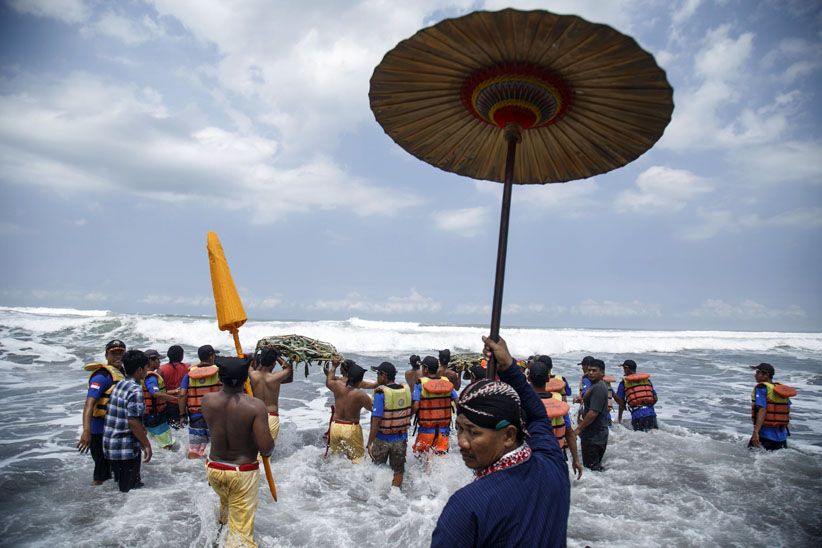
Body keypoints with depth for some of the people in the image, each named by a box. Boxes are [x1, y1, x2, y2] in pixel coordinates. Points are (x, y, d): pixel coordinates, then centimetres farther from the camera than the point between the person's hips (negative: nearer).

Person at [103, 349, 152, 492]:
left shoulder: (119, 385, 8)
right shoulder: (135, 390, -19)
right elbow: (133, 421, -23)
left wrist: (141, 429, 23)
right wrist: (146, 444, -14)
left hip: (111, 446, 9)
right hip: (127, 449, -9)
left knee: (120, 486, 21)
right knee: (130, 491, 3)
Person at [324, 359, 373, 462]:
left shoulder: (337, 385, -8)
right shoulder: (361, 395, -20)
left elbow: (328, 382, 15)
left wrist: (333, 367, 29)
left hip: (335, 426, 5)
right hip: (352, 428, -4)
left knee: (335, 455, 24)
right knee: (357, 457, 9)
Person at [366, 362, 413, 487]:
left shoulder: (381, 393, -20)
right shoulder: (406, 390, -5)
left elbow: (376, 420, -23)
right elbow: (412, 410, 6)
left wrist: (369, 443, -19)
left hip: (382, 439, -3)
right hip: (401, 438, 3)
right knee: (398, 470, 18)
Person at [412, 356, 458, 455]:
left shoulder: (420, 383, -12)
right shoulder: (447, 382, 0)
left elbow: (415, 406, -19)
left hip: (426, 429, -3)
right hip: (444, 429, 3)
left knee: (420, 455, 15)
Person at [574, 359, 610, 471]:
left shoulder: (598, 388, -20)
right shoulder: (595, 386, 13)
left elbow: (593, 412, -25)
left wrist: (579, 429, -19)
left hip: (594, 435, -10)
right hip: (597, 433, 10)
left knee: (591, 466, -4)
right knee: (596, 465, 18)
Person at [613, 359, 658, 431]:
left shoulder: (623, 383, 5)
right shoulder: (647, 379, 15)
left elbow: (621, 403, 7)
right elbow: (655, 399, 14)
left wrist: (619, 418, 20)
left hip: (636, 415, -3)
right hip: (650, 413, 3)